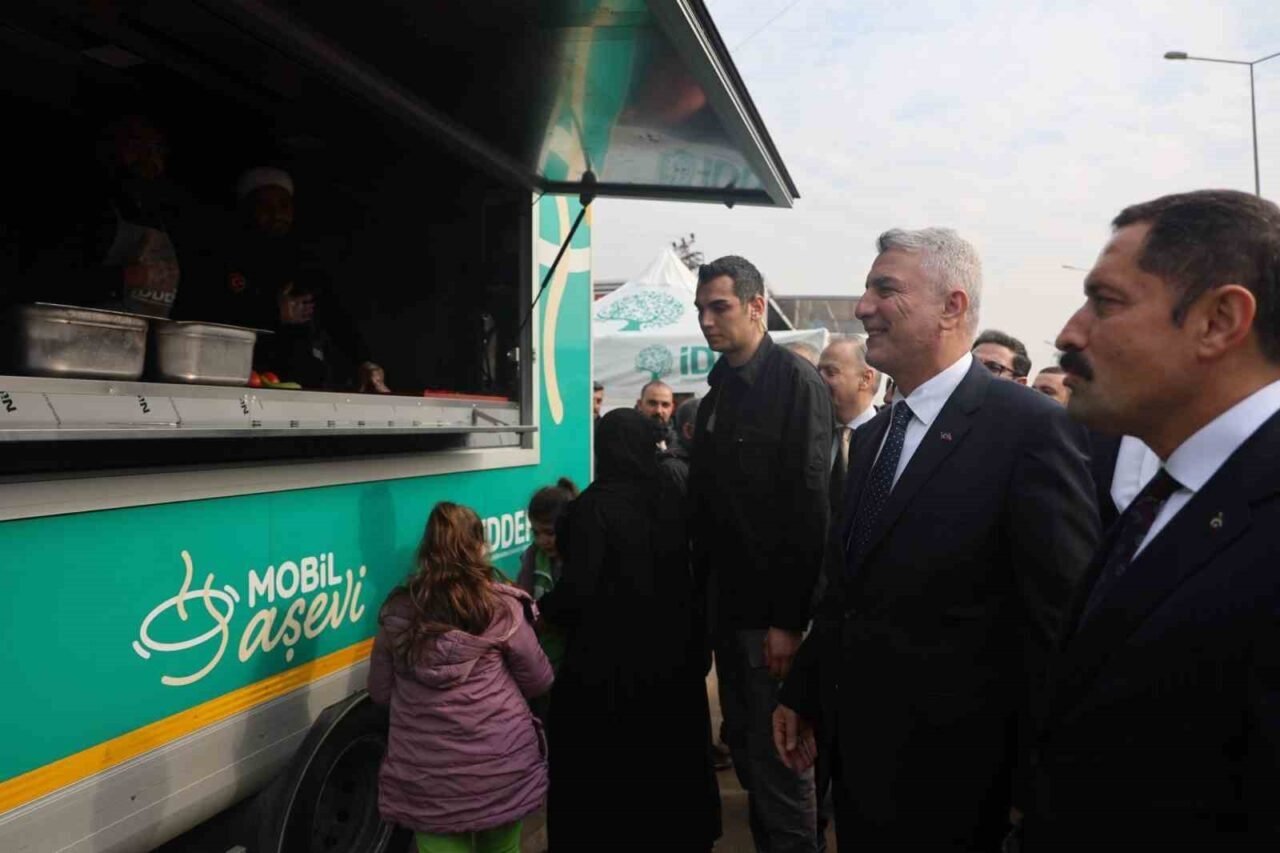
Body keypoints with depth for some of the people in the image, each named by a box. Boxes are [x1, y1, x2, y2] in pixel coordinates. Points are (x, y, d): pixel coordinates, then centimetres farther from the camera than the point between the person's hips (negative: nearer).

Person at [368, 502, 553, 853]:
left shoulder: (397, 611, -2)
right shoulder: (501, 607, -9)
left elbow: (379, 692, 9)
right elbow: (539, 682, 2)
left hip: (424, 778, 1)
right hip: (501, 768, -1)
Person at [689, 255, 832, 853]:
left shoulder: (795, 382, -11)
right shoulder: (718, 394, 12)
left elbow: (809, 507, -18)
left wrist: (790, 618, -20)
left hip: (772, 608, -8)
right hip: (728, 602, 8)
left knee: (777, 754, 3)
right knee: (744, 747, 17)